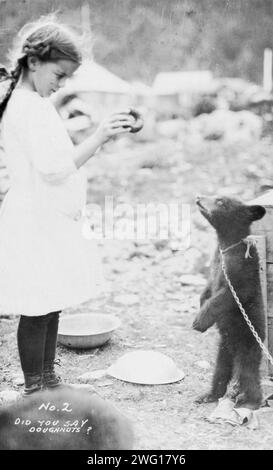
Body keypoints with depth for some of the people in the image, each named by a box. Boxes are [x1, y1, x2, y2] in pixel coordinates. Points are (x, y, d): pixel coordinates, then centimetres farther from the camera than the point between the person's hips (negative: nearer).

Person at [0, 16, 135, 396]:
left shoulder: (35, 103, 14)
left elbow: (57, 161, 18)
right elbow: (54, 167, -24)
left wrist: (102, 135, 8)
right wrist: (98, 138, -23)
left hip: (49, 222, 10)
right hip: (35, 225, -10)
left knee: (51, 306, 17)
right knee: (38, 312, 0)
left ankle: (48, 380, 31)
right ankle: (34, 392, 13)